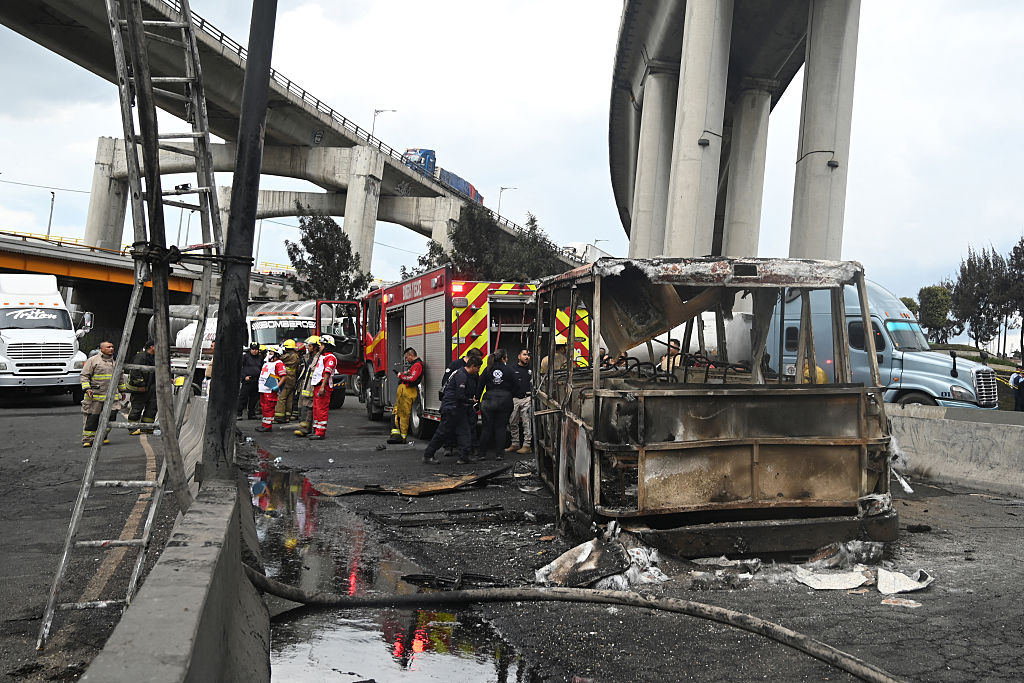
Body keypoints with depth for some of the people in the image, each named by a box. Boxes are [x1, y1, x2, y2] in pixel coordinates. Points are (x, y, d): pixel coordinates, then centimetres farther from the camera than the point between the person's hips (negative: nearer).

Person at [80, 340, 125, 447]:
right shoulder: (93, 360, 0)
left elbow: (120, 378, 30)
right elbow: (84, 376, -3)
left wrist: (122, 390, 29)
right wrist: (87, 388, -15)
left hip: (112, 396, 5)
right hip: (96, 395, -5)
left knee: (111, 416, -3)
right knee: (92, 418, -2)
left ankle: (102, 437, 13)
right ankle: (87, 439, 7)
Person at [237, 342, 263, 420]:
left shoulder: (260, 358, 15)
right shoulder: (245, 356, 1)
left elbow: (262, 369, 23)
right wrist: (244, 376, -11)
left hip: (256, 381, 5)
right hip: (247, 381, -5)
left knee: (254, 398, 8)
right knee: (243, 397, -7)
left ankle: (251, 414, 18)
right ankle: (238, 414, -3)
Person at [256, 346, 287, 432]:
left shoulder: (278, 364, -10)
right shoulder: (267, 363, 21)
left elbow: (283, 376, -16)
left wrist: (277, 386, -23)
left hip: (271, 390, -10)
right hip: (263, 389, 10)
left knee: (269, 408, -8)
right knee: (264, 407, 13)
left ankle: (268, 426, -4)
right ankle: (264, 424, 20)